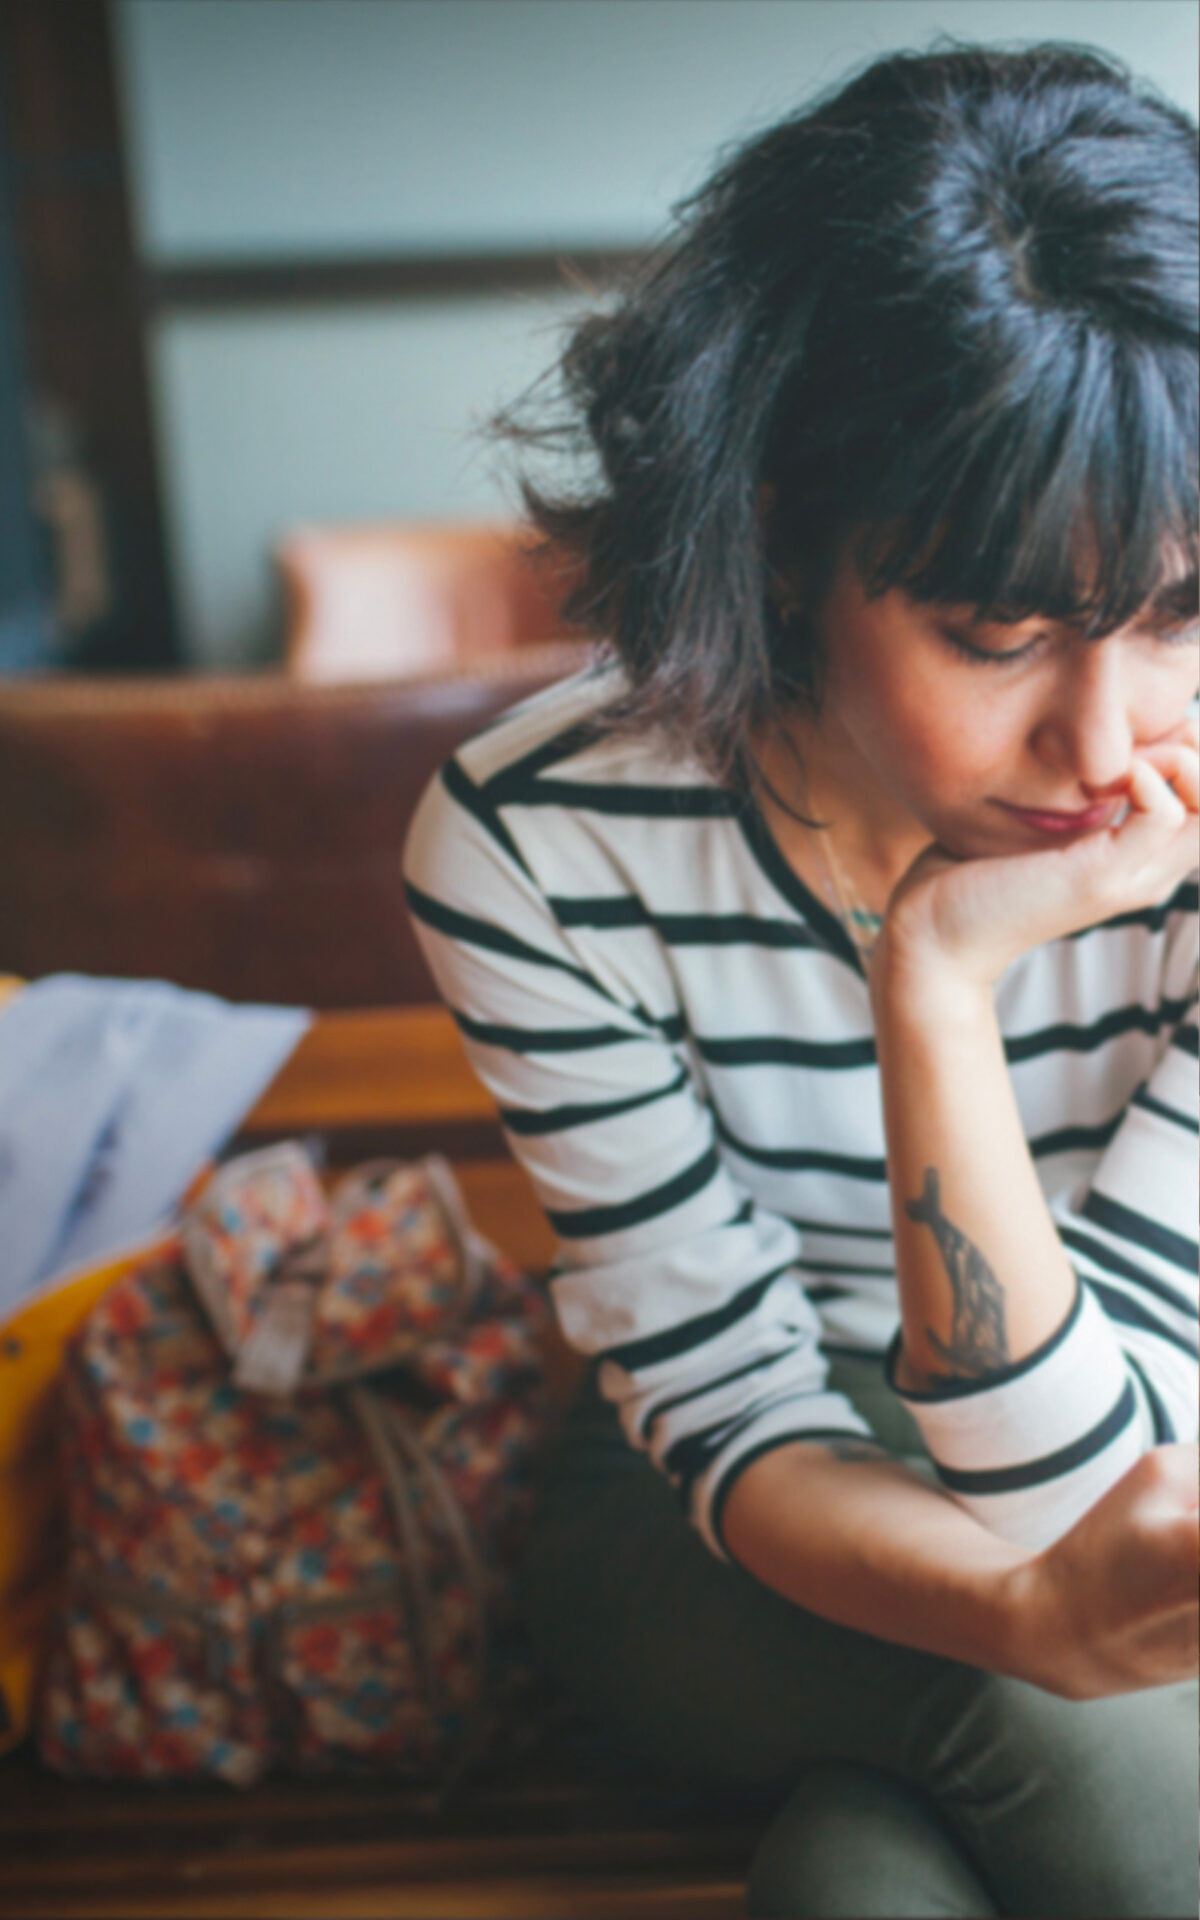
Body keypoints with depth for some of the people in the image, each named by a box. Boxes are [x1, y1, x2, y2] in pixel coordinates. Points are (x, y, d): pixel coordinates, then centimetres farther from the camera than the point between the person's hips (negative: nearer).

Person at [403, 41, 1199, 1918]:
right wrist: (1035, 1612, -37)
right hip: (708, 1545, -1)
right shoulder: (534, 846, -23)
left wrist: (938, 983, -36)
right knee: (1038, 1706, -29)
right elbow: (725, 1404, -18)